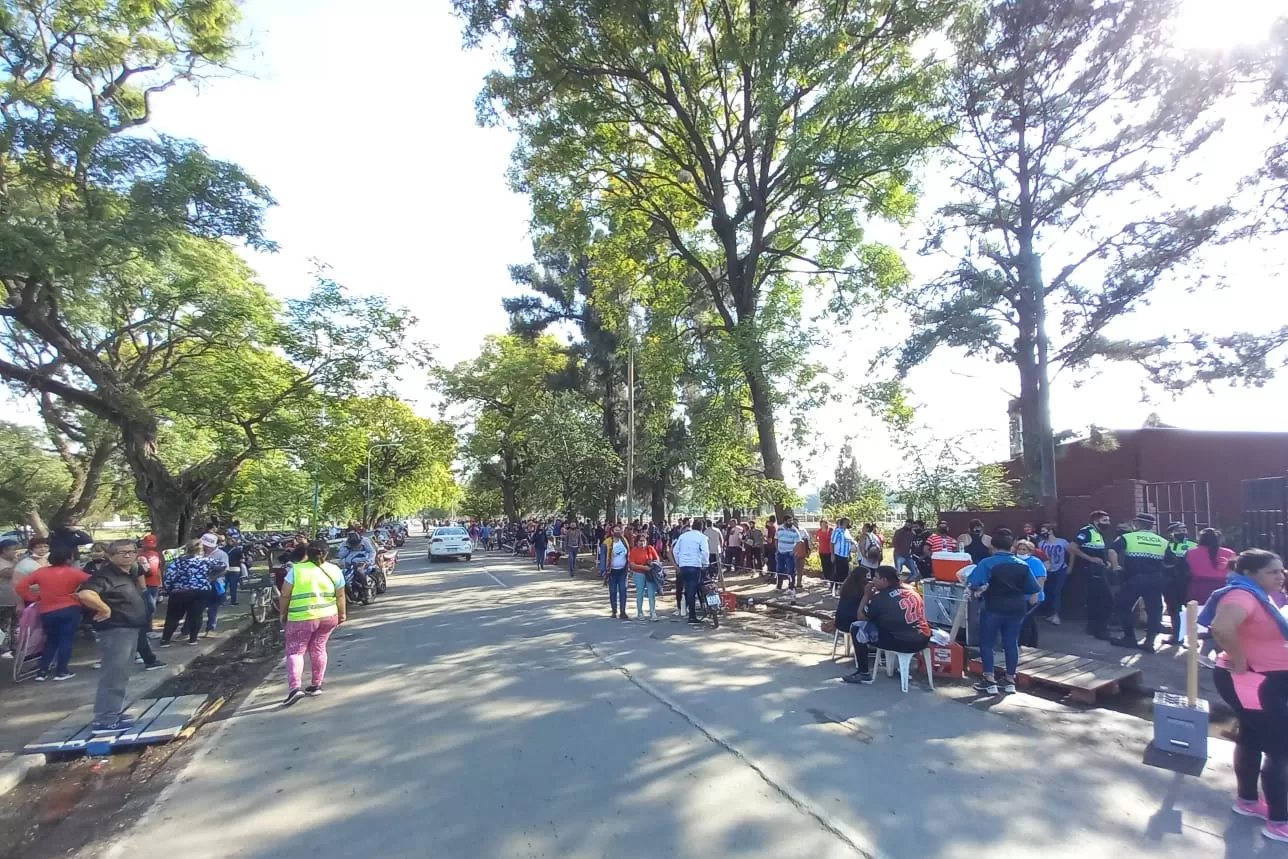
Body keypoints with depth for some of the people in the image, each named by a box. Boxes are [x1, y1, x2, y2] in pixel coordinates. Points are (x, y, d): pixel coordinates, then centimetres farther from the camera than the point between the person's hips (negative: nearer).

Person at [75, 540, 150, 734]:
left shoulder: (128, 574, 10)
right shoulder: (106, 574, -19)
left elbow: (141, 590, 30)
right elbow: (85, 594, -37)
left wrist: (139, 571, 15)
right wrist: (105, 609, -26)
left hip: (131, 629, 10)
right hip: (115, 630, -10)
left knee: (120, 675, 18)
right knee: (114, 676, -8)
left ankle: (113, 713, 29)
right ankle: (104, 721, -3)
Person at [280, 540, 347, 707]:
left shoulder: (296, 570, -5)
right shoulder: (334, 570, 3)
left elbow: (285, 595, -4)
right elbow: (340, 596, 6)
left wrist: (283, 614, 10)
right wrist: (342, 614, 17)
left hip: (301, 618, -3)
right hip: (328, 617, 3)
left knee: (295, 651, 5)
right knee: (318, 648, 15)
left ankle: (294, 688, -10)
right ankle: (317, 685, 20)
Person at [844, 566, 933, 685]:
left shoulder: (881, 597, -8)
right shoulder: (911, 590, 11)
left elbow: (861, 617, 4)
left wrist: (867, 595, 11)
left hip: (901, 642, -7)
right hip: (923, 640, 7)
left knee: (858, 628, 3)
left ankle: (864, 673, 8)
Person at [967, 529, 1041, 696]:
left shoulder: (987, 563, -10)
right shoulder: (1023, 565, 6)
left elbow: (972, 583, -20)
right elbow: (1034, 591, 10)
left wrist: (976, 591, -1)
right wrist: (1029, 604, 23)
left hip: (994, 608, -5)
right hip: (1017, 608, 5)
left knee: (986, 643, 6)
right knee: (1012, 643, 13)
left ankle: (990, 682, 5)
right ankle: (1010, 681, 20)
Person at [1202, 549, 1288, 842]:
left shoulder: (1260, 597, 9)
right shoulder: (1243, 595, -24)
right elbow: (1221, 627, -43)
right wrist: (1240, 663, -30)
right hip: (1252, 682, -10)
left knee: (1253, 739, 19)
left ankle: (1247, 801, 33)